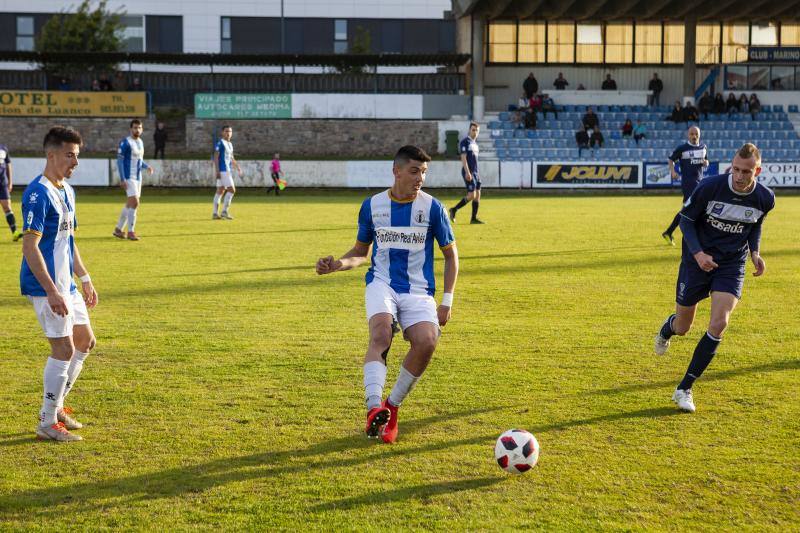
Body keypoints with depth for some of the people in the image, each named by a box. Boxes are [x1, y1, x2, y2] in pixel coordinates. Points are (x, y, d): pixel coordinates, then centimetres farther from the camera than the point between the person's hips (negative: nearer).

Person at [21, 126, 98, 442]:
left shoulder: (67, 190, 13)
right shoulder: (38, 193, -17)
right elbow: (30, 247, -22)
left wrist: (84, 279, 21)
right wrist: (52, 291, -25)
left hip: (66, 284, 10)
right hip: (46, 286, -10)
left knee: (85, 341, 15)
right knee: (64, 349, -7)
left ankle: (55, 405, 26)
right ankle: (48, 423, 3)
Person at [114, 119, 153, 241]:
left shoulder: (140, 142, 13)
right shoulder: (125, 143, -12)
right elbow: (119, 161, -13)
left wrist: (147, 166, 1)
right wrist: (122, 179, -19)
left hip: (138, 178, 8)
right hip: (129, 178, -8)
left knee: (130, 204, 11)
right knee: (135, 203, -15)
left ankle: (118, 229, 21)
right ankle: (130, 232, -9)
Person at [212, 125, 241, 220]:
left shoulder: (230, 144, 17)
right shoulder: (220, 143, -9)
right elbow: (215, 157, -15)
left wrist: (238, 168, 22)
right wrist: (217, 171, -22)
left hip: (228, 170, 9)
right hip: (222, 170, -9)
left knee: (220, 191, 8)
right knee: (232, 190, -13)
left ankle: (215, 213, 10)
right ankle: (225, 211, -9)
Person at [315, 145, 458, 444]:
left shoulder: (432, 208, 0)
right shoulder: (372, 206, 5)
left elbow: (450, 255, 10)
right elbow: (361, 252, 18)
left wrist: (447, 302, 3)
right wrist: (338, 264, -5)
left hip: (419, 291, 0)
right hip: (382, 284, 0)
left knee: (427, 341, -27)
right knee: (381, 331, -32)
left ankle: (392, 406, -6)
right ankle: (374, 408, -42)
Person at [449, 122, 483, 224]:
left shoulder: (475, 143, 18)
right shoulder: (465, 142, -8)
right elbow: (463, 158, -15)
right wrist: (467, 172, -22)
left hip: (475, 172, 9)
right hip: (468, 172, -9)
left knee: (477, 195, 4)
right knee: (471, 195, -13)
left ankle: (474, 218, 8)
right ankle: (454, 210, 0)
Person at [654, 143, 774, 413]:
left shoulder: (765, 198, -9)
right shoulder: (710, 187, -20)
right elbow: (686, 219, -7)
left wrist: (754, 252, -4)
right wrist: (697, 252, -21)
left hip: (731, 265, 1)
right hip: (698, 260, -1)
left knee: (719, 324, -19)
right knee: (682, 328, 9)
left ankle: (684, 389, -8)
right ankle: (666, 330, 52)